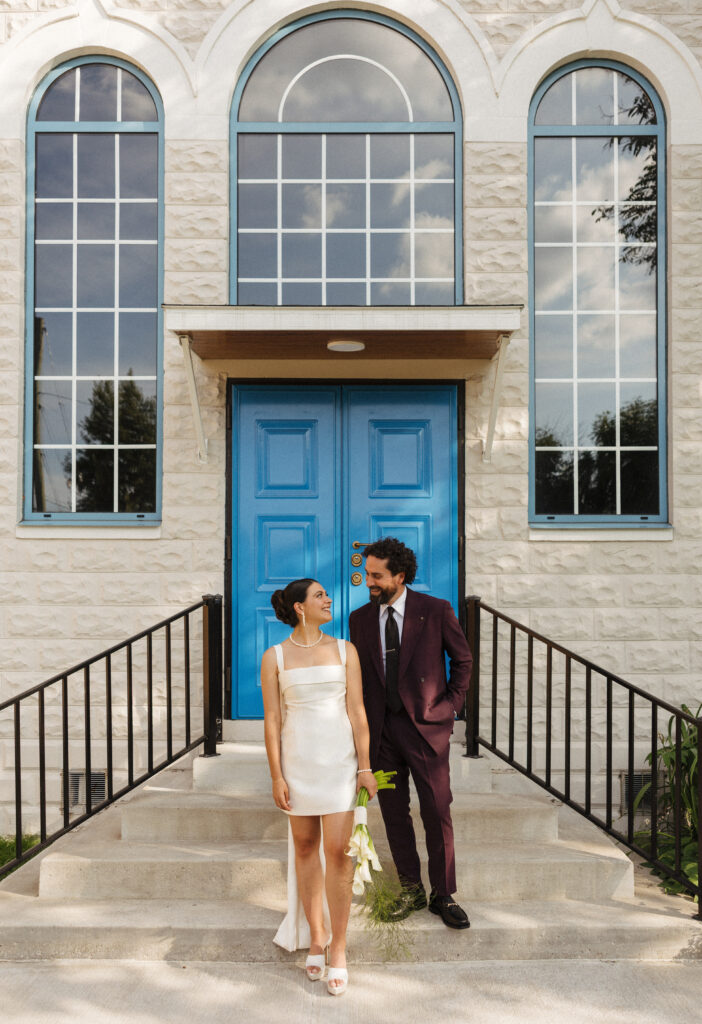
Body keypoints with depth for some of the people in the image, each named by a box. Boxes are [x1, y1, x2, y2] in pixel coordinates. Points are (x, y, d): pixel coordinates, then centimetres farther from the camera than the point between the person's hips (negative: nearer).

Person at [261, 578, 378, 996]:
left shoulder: (345, 650, 2)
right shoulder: (275, 657, 0)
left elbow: (357, 711, 1)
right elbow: (272, 718, 0)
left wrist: (365, 766, -1)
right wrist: (276, 775, -4)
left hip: (340, 759, 0)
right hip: (298, 759, 0)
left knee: (337, 851, -3)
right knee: (305, 847, 11)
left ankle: (338, 948, 11)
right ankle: (315, 937, 28)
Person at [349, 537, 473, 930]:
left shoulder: (436, 611, -6)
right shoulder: (360, 618, 3)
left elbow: (463, 659, 5)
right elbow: (358, 674, 10)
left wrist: (450, 705, -1)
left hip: (426, 725, -3)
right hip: (381, 728, 3)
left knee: (437, 813, 2)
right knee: (394, 811, 11)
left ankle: (443, 896, 19)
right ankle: (411, 890, 28)